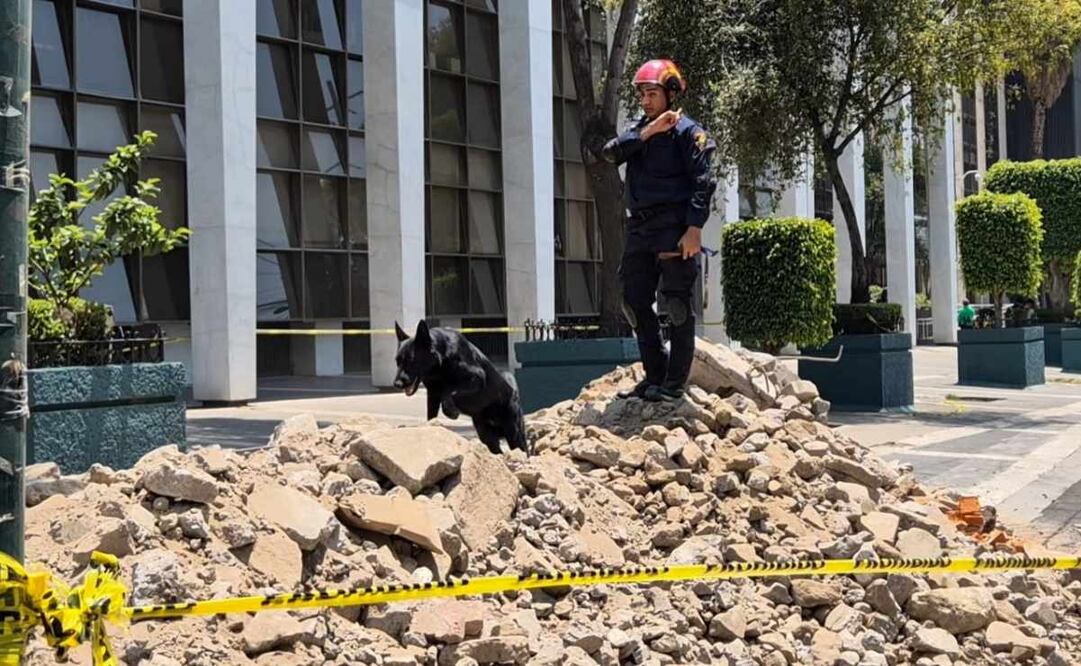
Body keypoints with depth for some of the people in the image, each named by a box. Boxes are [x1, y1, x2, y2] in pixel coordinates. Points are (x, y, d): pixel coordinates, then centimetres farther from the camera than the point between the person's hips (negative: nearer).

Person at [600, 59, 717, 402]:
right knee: (635, 302, 8)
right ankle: (654, 376, 17)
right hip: (639, 228, 8)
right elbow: (611, 152, -1)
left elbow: (703, 182, -10)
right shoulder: (638, 129, 18)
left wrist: (694, 228, -19)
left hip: (673, 228, -8)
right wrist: (647, 132, -11)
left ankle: (674, 382, 0)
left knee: (677, 304, -4)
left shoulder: (687, 131, -3)